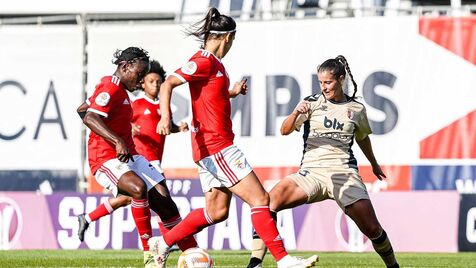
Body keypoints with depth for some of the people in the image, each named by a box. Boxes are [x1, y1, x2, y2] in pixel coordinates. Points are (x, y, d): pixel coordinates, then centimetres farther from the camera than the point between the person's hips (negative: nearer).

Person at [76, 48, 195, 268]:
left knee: (162, 197, 0)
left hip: (128, 157, 10)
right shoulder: (111, 88, -11)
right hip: (106, 159, -10)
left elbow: (81, 109, 30)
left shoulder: (118, 89, 20)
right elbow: (89, 117, -27)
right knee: (139, 187, -35)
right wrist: (117, 142, -36)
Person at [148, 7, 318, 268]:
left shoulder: (214, 63, 16)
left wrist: (233, 92, 18)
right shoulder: (205, 61, -13)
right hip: (215, 146, -10)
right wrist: (165, 116, -35)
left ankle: (162, 243, 17)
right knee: (259, 198, -11)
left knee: (217, 211, 13)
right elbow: (168, 84, -21)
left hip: (210, 148, 10)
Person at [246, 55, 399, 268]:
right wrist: (296, 113, -28)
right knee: (270, 201, -24)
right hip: (311, 171, -1)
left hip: (344, 173, 1)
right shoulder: (312, 103, 4)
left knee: (372, 228, -10)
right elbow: (285, 131, -7)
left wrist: (374, 164, 44)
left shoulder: (357, 109, 10)